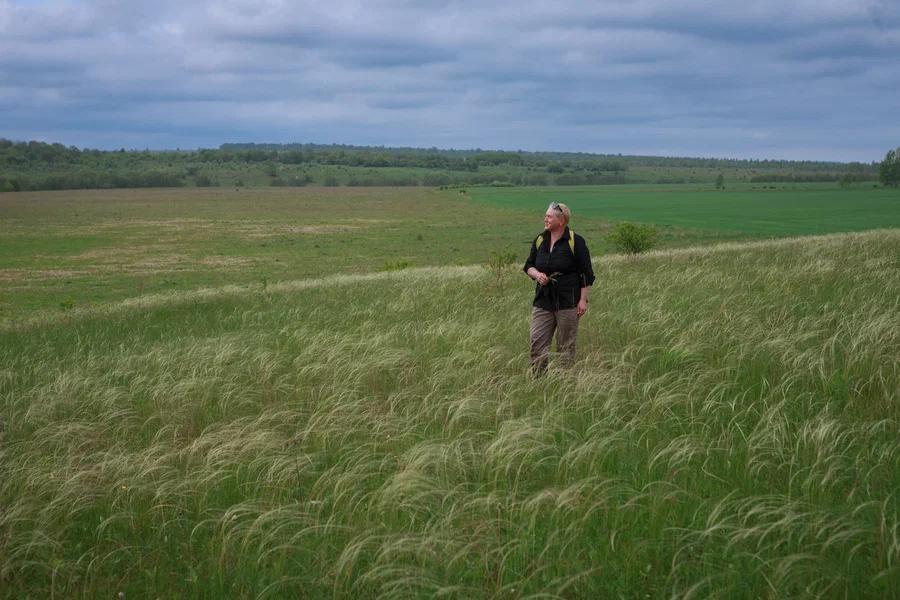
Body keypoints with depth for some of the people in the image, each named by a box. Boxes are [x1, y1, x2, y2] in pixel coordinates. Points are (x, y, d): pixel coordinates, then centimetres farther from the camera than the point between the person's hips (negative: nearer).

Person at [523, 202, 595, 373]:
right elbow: (528, 266, 18)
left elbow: (587, 274, -5)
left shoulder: (575, 242, -6)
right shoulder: (539, 240, 9)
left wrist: (583, 300, -10)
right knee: (537, 342, -3)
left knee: (566, 346, 3)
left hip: (568, 302, -4)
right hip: (543, 301, 5)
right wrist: (537, 274, -5)